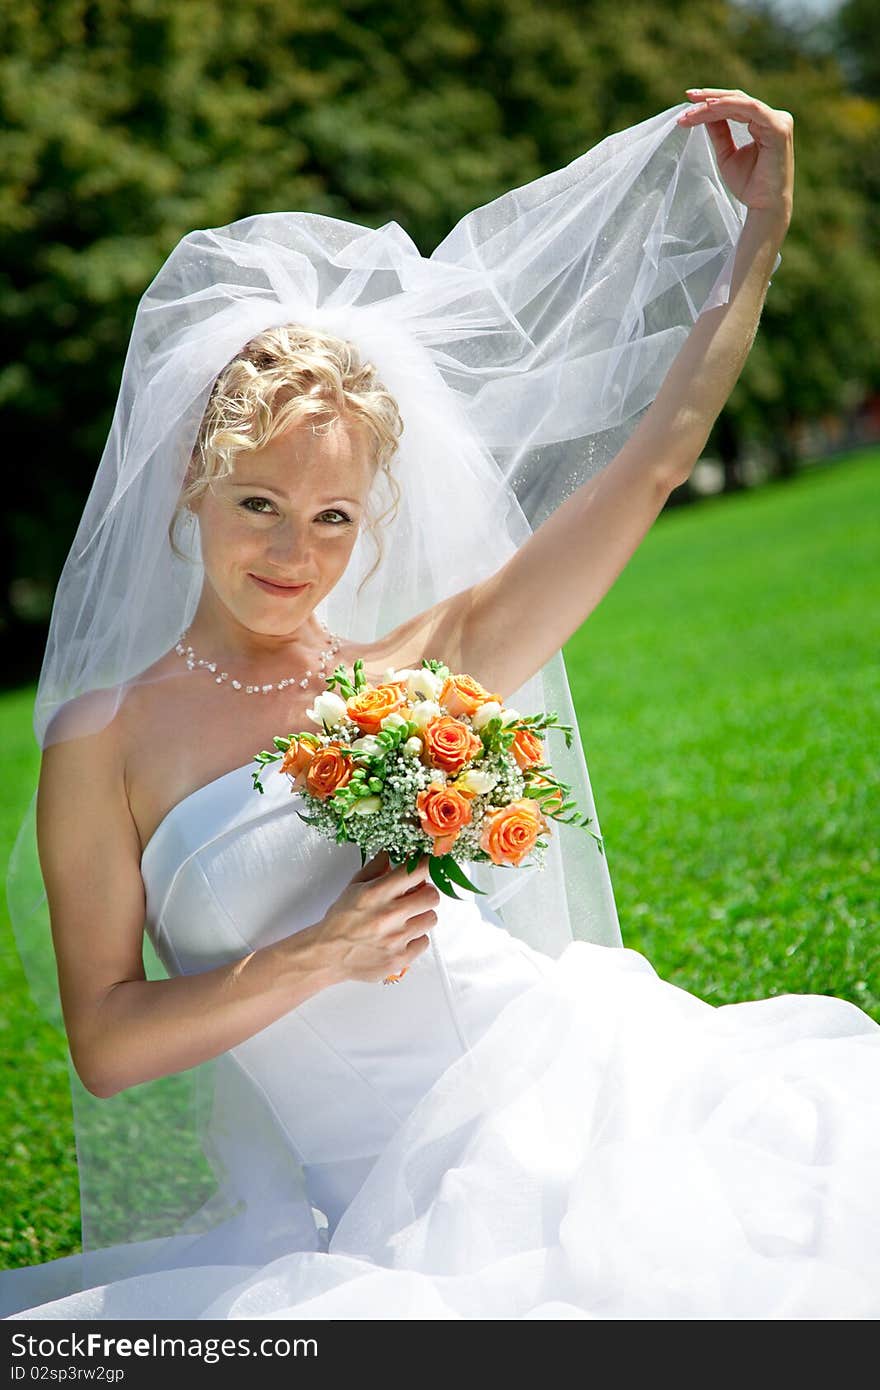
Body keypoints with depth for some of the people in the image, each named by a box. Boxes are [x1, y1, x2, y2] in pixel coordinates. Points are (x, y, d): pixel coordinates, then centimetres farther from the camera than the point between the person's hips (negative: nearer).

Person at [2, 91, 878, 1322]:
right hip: (391, 1198, -3)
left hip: (576, 1075, 4)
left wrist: (761, 230, 16)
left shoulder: (422, 669, 12)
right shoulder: (108, 743, 4)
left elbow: (653, 458, 14)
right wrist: (315, 958, -11)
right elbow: (103, 1043, 2)